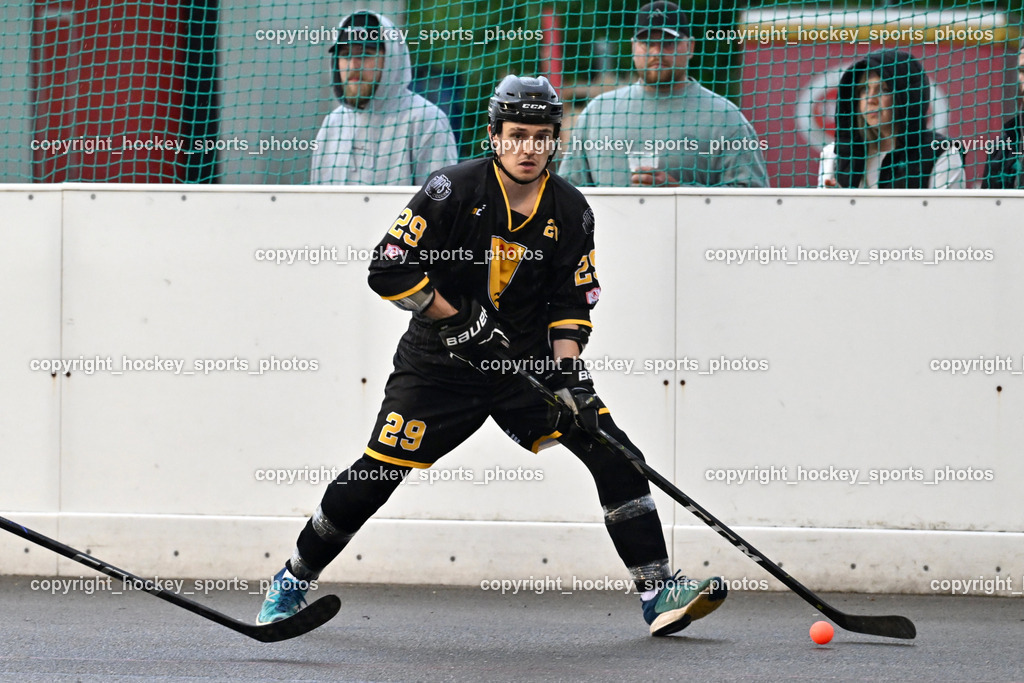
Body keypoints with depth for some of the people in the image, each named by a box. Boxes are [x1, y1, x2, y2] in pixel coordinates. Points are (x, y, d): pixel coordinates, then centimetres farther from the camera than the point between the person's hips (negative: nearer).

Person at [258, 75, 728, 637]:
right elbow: (388, 272, -14)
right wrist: (458, 319, -17)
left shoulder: (570, 212, -1)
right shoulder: (454, 190, -13)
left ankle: (658, 592, -8)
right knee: (376, 474, -8)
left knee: (612, 451, -11)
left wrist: (570, 377, -12)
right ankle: (292, 582, 13)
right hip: (439, 363, -3)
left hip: (528, 362, 3)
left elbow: (570, 305, 2)